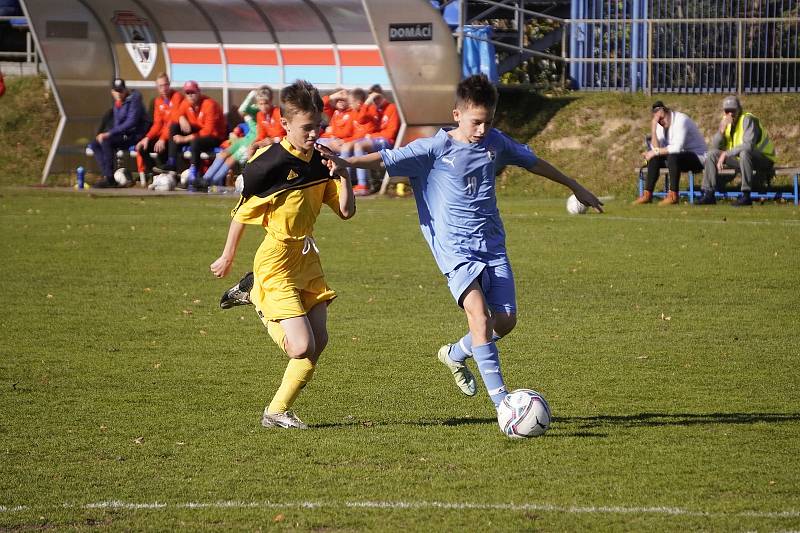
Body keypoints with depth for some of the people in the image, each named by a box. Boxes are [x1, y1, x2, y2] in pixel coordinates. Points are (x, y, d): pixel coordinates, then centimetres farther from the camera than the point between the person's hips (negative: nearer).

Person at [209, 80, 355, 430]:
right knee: (303, 347, -17)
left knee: (319, 341, 6)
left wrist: (343, 176, -10)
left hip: (307, 258, 7)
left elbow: (346, 211, 4)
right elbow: (242, 213, -5)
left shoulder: (320, 161, 2)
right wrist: (228, 257, 4)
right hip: (276, 262, -7)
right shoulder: (268, 164, -17)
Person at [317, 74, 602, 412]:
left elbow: (532, 162, 21)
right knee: (478, 312, -23)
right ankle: (500, 399, -25)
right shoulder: (435, 149, -8)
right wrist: (347, 163, -30)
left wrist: (575, 187, 31)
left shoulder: (496, 142, 7)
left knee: (506, 320, 0)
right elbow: (387, 159, -12)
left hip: (492, 244, 6)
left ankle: (455, 354, 31)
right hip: (454, 245, -5)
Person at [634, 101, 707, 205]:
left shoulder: (681, 120, -20)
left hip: (697, 157, -8)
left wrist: (656, 152, -23)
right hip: (679, 158, 8)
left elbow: (677, 148, -29)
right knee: (654, 158, -10)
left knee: (673, 156, -35)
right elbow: (657, 148, -7)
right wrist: (653, 129, -18)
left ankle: (673, 195, -31)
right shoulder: (661, 125, 3)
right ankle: (647, 194, -12)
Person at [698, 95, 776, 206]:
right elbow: (715, 146, -3)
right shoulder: (726, 122, 2)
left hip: (763, 159, -7)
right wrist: (721, 130, -21)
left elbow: (748, 145, -32)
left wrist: (726, 154, -27)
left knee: (744, 153, -39)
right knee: (711, 154, -2)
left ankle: (746, 196, -33)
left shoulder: (748, 120, -20)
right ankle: (709, 194, -3)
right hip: (740, 159, 7)